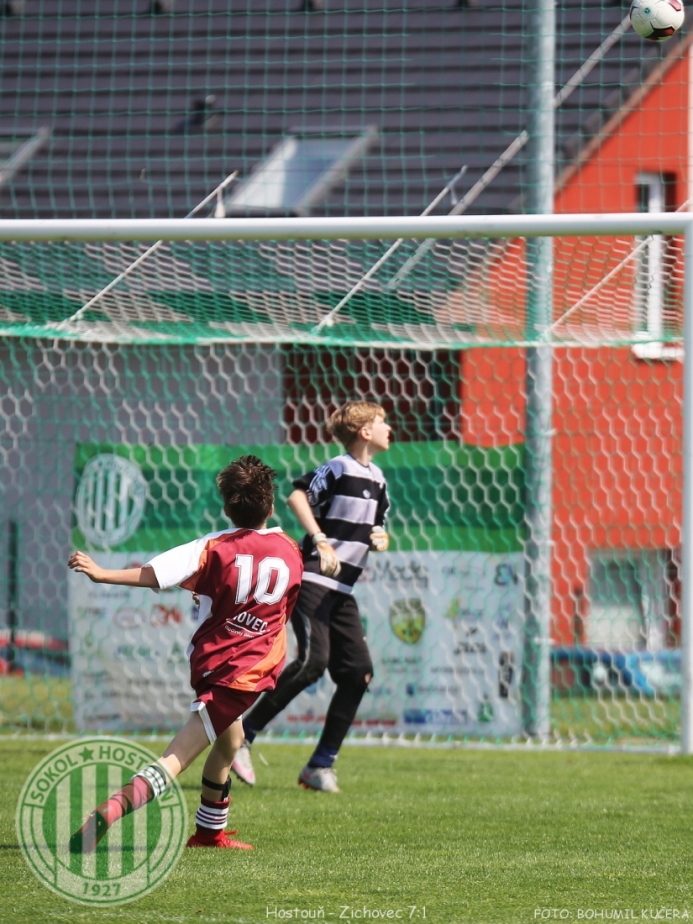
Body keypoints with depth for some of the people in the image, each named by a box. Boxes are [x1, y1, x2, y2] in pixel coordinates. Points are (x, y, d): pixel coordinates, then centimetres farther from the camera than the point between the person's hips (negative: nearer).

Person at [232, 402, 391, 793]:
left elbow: (376, 528, 27)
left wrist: (381, 539, 4)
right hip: (313, 581, -8)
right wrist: (320, 539, -28)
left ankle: (322, 765, 2)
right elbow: (297, 496, -21)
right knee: (313, 661, -22)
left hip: (342, 592, 8)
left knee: (358, 671, -3)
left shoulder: (377, 480, 17)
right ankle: (242, 735, -12)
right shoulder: (339, 469, -8)